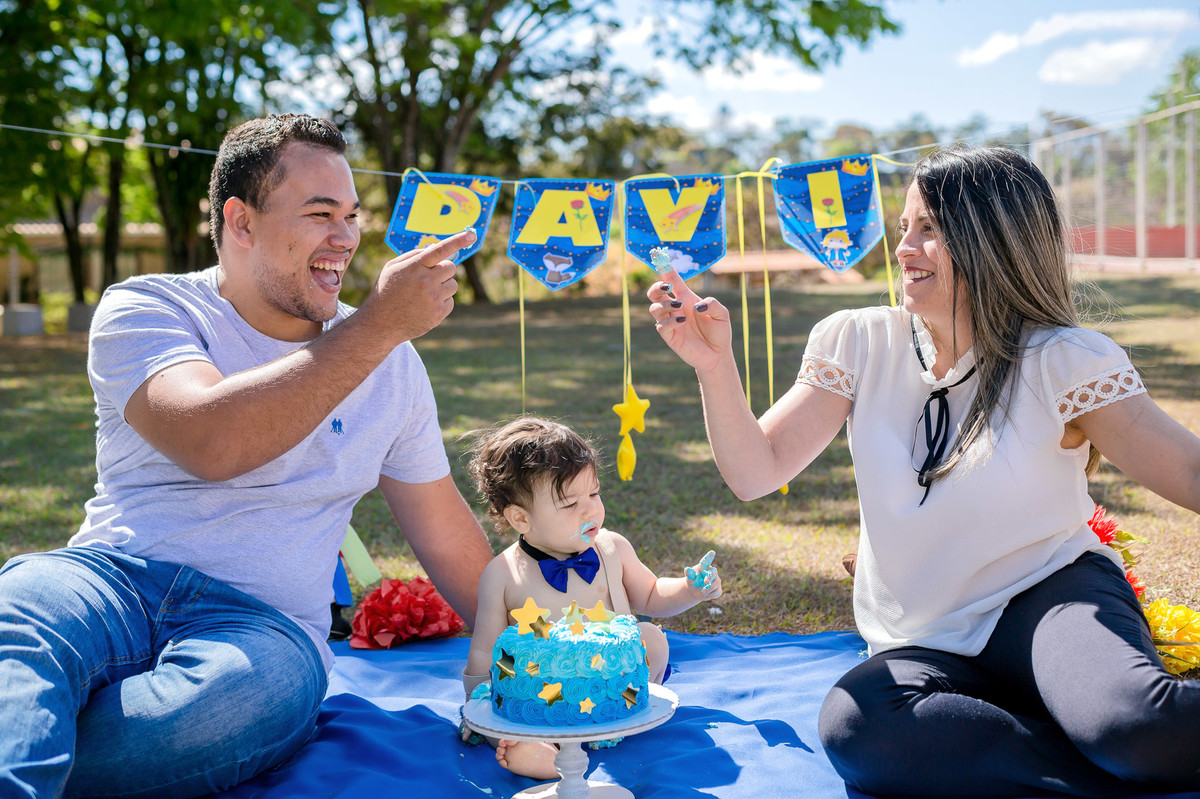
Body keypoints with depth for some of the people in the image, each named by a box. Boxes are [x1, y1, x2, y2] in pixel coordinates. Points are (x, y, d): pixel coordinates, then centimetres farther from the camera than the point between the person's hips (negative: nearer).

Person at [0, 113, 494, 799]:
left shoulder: (391, 362, 13)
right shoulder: (146, 307, 2)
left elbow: (444, 529, 22)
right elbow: (211, 442, -20)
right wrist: (379, 325, -18)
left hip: (265, 624, 2)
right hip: (112, 582, -1)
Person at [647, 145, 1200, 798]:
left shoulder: (1060, 362, -8)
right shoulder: (859, 344, 0)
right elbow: (755, 473, -4)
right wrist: (716, 366, -19)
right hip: (922, 644, 4)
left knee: (1133, 721, -39)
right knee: (853, 726, -31)